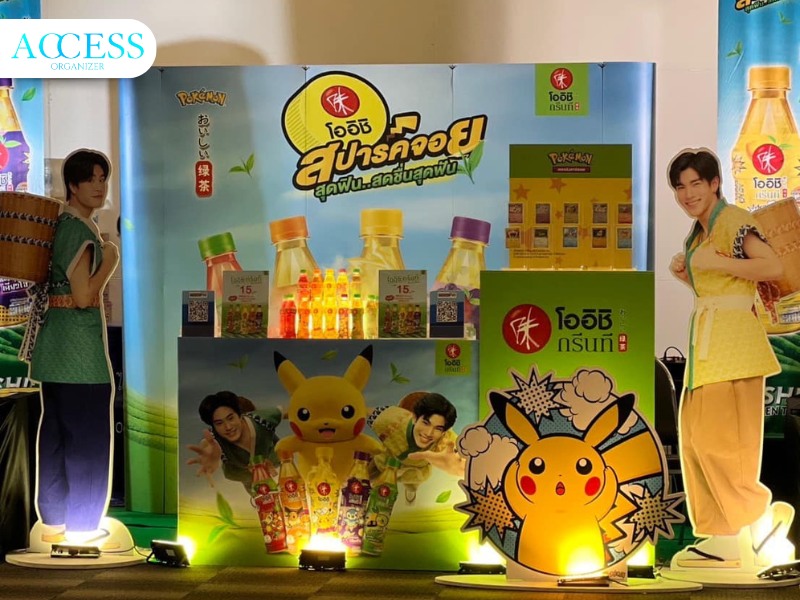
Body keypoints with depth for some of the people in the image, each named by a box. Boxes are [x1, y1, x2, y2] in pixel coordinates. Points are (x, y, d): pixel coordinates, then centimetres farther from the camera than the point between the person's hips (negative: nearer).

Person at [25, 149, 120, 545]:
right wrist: (110, 261, -10)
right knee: (86, 433, -1)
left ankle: (53, 521, 20)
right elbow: (84, 296, -21)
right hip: (79, 342, -10)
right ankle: (80, 525, 5)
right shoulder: (80, 230, -16)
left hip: (54, 341, 10)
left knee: (56, 431, 13)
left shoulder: (62, 223, 13)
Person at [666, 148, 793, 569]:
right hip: (706, 340, 10)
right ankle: (723, 538, 10)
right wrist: (685, 274, 8)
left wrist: (716, 262, -20)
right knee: (696, 437, 7)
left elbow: (773, 267, -23)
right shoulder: (699, 231, 18)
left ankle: (760, 514, -4)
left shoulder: (733, 221, -10)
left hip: (731, 338, -10)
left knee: (718, 437, -13)